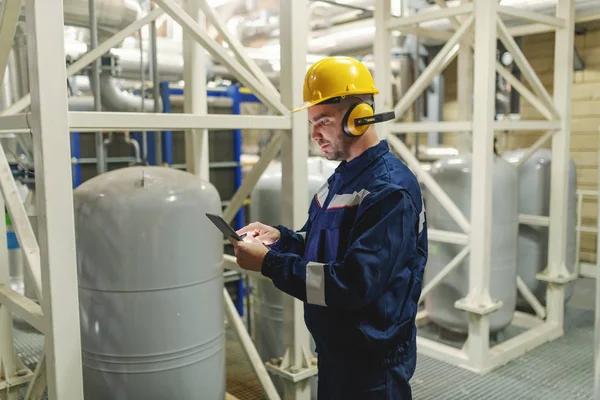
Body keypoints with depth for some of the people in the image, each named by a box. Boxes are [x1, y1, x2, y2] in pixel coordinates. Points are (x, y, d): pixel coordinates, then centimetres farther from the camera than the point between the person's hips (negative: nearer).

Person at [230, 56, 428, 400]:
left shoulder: (390, 189, -24)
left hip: (373, 361, -8)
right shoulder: (343, 177, 7)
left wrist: (268, 263, -28)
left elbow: (355, 284, -30)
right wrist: (280, 237, -5)